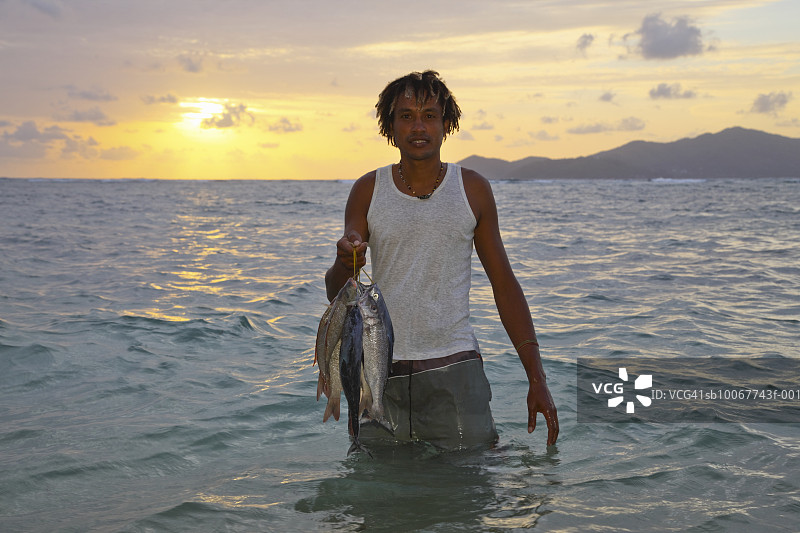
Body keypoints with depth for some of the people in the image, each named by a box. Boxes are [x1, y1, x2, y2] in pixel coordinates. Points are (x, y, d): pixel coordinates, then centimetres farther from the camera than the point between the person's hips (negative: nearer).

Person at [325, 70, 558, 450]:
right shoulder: (368, 191, 4)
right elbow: (335, 294, 3)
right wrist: (344, 265, -23)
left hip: (453, 369, -1)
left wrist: (537, 379, 2)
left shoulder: (472, 189, 4)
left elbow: (504, 284, 7)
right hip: (382, 372, 1)